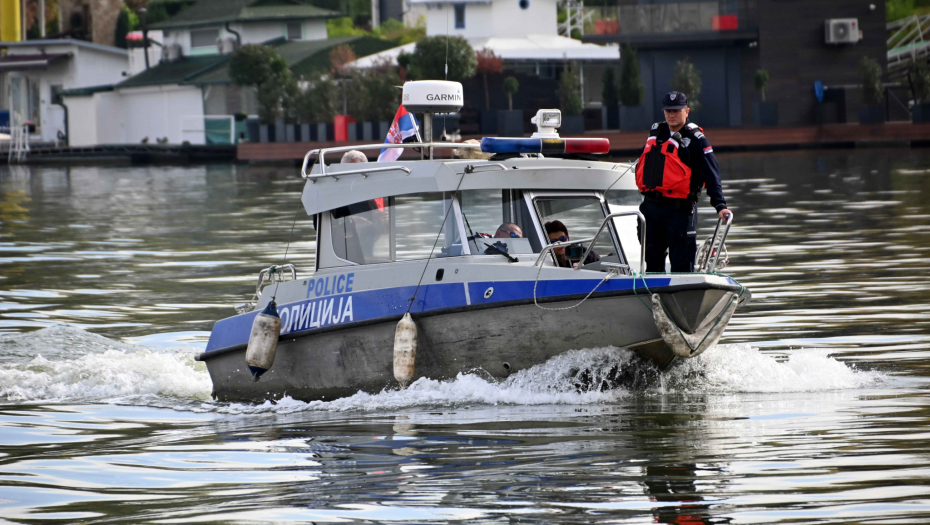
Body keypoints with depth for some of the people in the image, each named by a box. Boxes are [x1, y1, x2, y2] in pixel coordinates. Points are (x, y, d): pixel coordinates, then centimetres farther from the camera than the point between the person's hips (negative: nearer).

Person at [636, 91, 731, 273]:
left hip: (679, 210, -6)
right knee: (653, 260, 13)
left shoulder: (695, 140, -5)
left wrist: (720, 205, -19)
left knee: (681, 263, -6)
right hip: (651, 207, 6)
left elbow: (711, 176, -10)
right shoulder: (655, 133, 13)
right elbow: (642, 165, 22)